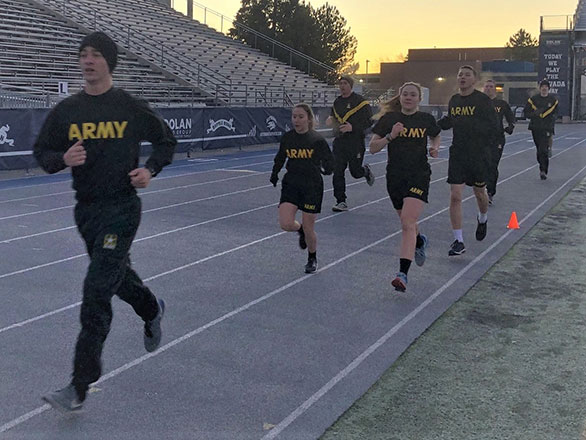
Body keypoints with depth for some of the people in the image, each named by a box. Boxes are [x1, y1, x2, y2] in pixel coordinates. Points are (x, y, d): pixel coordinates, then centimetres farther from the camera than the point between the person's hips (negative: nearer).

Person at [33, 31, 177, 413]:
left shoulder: (131, 108, -5)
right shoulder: (66, 111, 3)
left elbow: (167, 141, 8)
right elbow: (42, 152, 9)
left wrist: (150, 170, -9)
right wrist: (63, 159, -13)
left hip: (121, 209, -5)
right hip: (85, 209, 5)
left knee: (97, 290, -11)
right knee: (117, 275, 23)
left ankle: (79, 389, -5)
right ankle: (152, 310, 57)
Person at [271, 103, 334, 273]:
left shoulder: (317, 139, -8)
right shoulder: (287, 138, 2)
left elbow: (330, 161, -3)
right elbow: (280, 158, 18)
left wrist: (326, 168, -25)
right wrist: (274, 173, 4)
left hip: (312, 186, -3)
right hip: (291, 184, 3)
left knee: (308, 229, 3)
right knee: (286, 224, -14)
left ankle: (312, 259, 32)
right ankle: (301, 230, 24)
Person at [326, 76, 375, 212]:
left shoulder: (360, 101, -7)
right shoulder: (337, 102, 13)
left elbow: (369, 121, -9)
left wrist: (352, 127, -21)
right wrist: (330, 120, 3)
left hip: (356, 143, -5)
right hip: (339, 142, 5)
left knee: (355, 172, 2)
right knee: (337, 172, -3)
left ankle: (366, 171, 39)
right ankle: (341, 202, 5)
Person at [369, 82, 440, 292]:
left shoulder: (426, 119, 4)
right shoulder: (389, 119, 1)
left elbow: (436, 137, 24)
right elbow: (372, 147, -2)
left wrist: (435, 147, 3)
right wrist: (390, 136, -18)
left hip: (419, 176, -2)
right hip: (395, 177, 2)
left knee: (408, 223, -17)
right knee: (406, 222, 17)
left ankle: (403, 274, -22)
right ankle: (420, 241, 53)